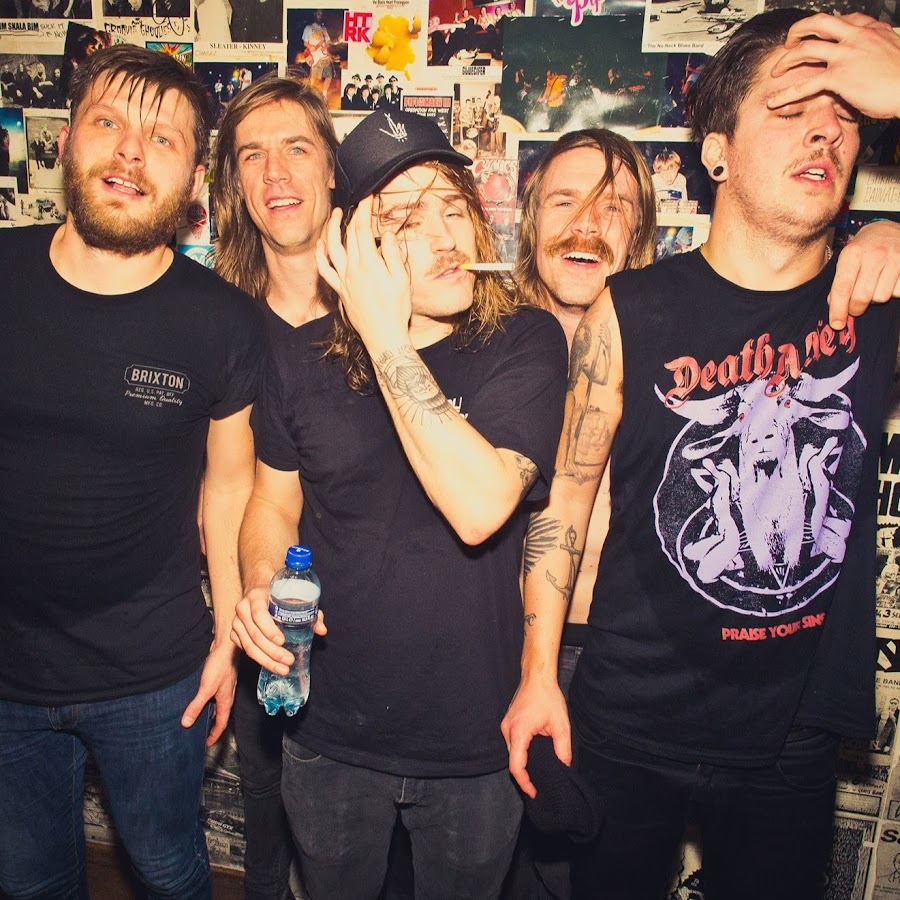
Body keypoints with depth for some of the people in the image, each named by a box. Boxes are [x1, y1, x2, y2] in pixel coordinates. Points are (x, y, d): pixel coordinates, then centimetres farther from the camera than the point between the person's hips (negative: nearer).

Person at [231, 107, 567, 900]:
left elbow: (479, 506, -30)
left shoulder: (526, 342, -15)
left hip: (476, 741, -2)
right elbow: (275, 502, 6)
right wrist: (260, 591, -14)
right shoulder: (305, 360, -6)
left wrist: (387, 340, -28)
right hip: (329, 730, 2)